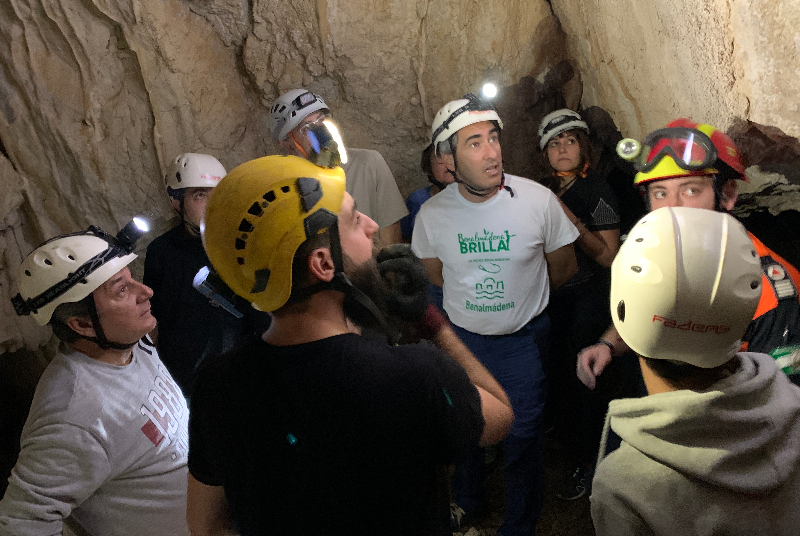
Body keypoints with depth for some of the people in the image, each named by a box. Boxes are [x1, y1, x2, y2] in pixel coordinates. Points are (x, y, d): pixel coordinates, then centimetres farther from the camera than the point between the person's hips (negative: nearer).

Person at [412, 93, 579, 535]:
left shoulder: (539, 200, -19)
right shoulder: (432, 214, -15)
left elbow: (563, 269, -2)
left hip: (523, 339, -1)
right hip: (461, 337, 2)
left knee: (522, 437, 10)